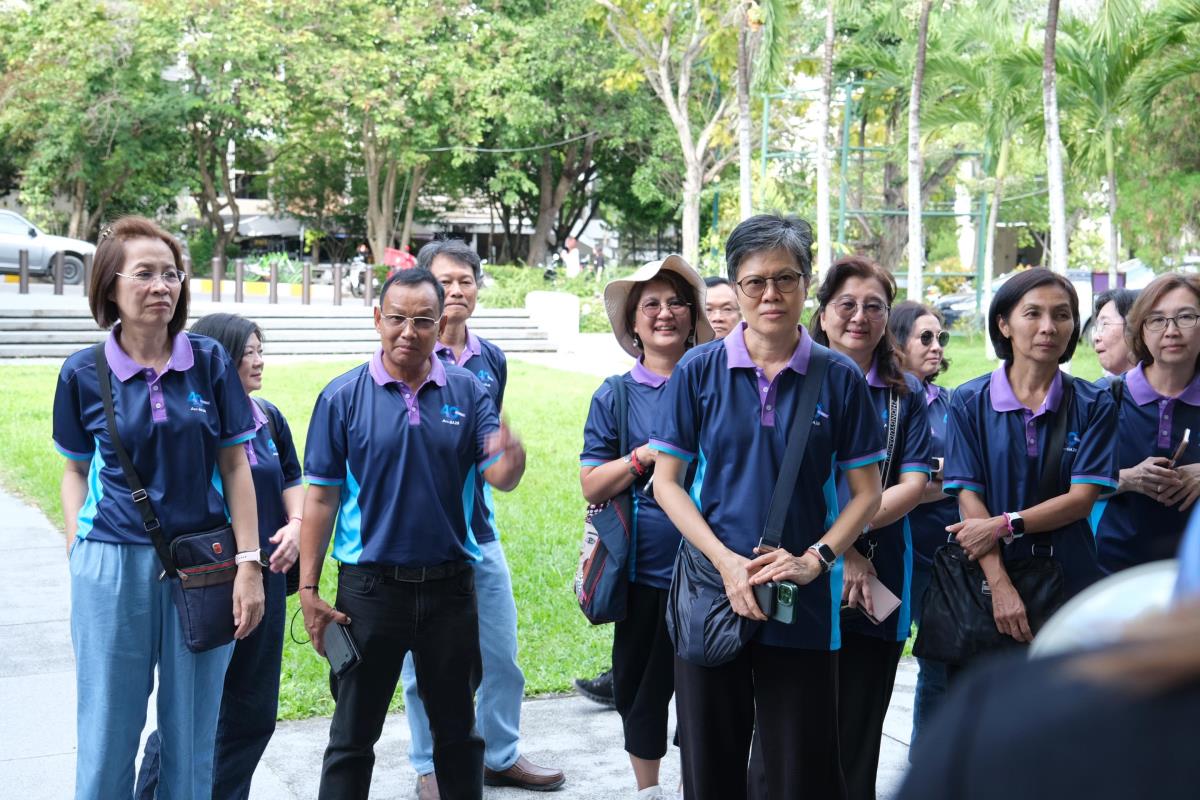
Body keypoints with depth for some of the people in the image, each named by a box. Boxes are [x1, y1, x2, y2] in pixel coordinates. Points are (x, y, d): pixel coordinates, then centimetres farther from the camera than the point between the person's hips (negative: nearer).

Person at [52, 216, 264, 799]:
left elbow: (235, 466, 2)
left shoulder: (209, 362, -1)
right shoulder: (84, 373, -1)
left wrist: (248, 563, -3)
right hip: (112, 565, 0)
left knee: (193, 736, 10)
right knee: (107, 735, 7)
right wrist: (76, 546, -3)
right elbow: (76, 470, 10)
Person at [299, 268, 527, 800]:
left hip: (449, 586, 2)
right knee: (352, 735, 9)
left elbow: (501, 479, -7)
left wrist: (510, 454, -31)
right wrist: (308, 588, -6)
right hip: (369, 589, -1)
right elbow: (321, 497, -3)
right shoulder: (343, 396, -5)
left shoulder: (468, 392, 0)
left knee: (457, 730, 15)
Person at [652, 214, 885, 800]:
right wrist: (726, 561, -12)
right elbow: (666, 481, 0)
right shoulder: (699, 372, 0)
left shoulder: (839, 378, 0)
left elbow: (866, 490, 3)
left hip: (803, 600, 0)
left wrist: (814, 560, -12)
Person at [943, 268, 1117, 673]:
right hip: (986, 580, -1)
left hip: (1067, 579, 1)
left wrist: (1003, 525, -16)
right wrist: (1001, 588, -16)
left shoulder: (1093, 405, 3)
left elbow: (1082, 498, -4)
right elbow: (969, 498, -7)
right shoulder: (970, 401, 0)